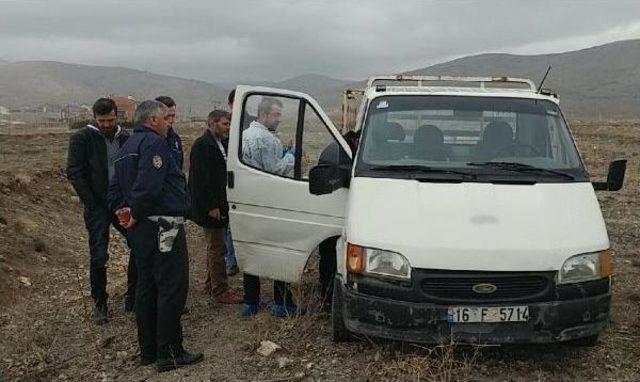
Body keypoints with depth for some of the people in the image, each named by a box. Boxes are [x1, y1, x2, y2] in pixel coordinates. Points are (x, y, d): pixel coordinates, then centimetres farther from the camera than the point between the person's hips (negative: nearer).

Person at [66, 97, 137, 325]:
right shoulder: (82, 139, -6)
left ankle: (132, 297, 16)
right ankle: (100, 304, 15)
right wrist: (92, 204, -11)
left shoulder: (125, 138, 6)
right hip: (97, 207, -4)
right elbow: (74, 173, -8)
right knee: (99, 256, 0)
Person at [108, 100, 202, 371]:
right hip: (162, 227, -10)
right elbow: (148, 186, -25)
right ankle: (169, 353, -2)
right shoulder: (154, 143, -12)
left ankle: (148, 350, 22)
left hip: (141, 231, 10)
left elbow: (115, 189, 20)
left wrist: (122, 209, 4)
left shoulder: (127, 148, 21)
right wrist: (136, 214, -14)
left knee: (146, 288, 14)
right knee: (172, 288, -5)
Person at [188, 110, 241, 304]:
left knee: (215, 247, 18)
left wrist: (221, 204, 16)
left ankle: (212, 284, 30)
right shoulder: (202, 145, -15)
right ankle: (220, 291, 1)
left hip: (218, 205, 10)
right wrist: (211, 206, -22)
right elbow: (200, 179, -21)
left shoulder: (219, 144, 16)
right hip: (211, 207, -10)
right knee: (218, 248, -6)